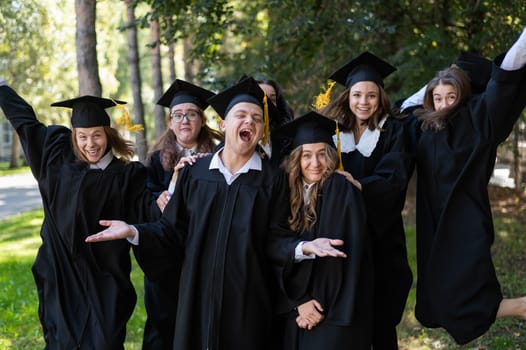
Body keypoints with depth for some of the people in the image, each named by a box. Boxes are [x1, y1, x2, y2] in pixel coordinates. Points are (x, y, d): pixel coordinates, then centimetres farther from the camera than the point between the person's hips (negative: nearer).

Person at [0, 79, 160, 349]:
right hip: (62, 275, 3)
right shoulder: (60, 161, 7)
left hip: (104, 281, -2)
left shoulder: (128, 175, 0)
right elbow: (25, 121, 16)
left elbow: (151, 211, -12)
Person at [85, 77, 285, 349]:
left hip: (249, 301, -1)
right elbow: (173, 231, 4)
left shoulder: (272, 179, 0)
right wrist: (134, 232, -11)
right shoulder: (194, 172, 5)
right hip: (198, 296, 2)